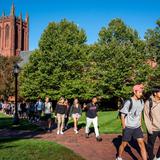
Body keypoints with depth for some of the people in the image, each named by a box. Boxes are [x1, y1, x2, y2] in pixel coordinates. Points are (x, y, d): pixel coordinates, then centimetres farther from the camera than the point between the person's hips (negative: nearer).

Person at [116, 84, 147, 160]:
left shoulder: (141, 102, 1)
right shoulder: (128, 102, -18)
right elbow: (122, 115, -13)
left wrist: (140, 123, 12)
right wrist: (124, 127, -13)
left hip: (137, 127, 5)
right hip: (128, 127, -5)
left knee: (142, 144, -3)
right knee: (124, 144, 9)